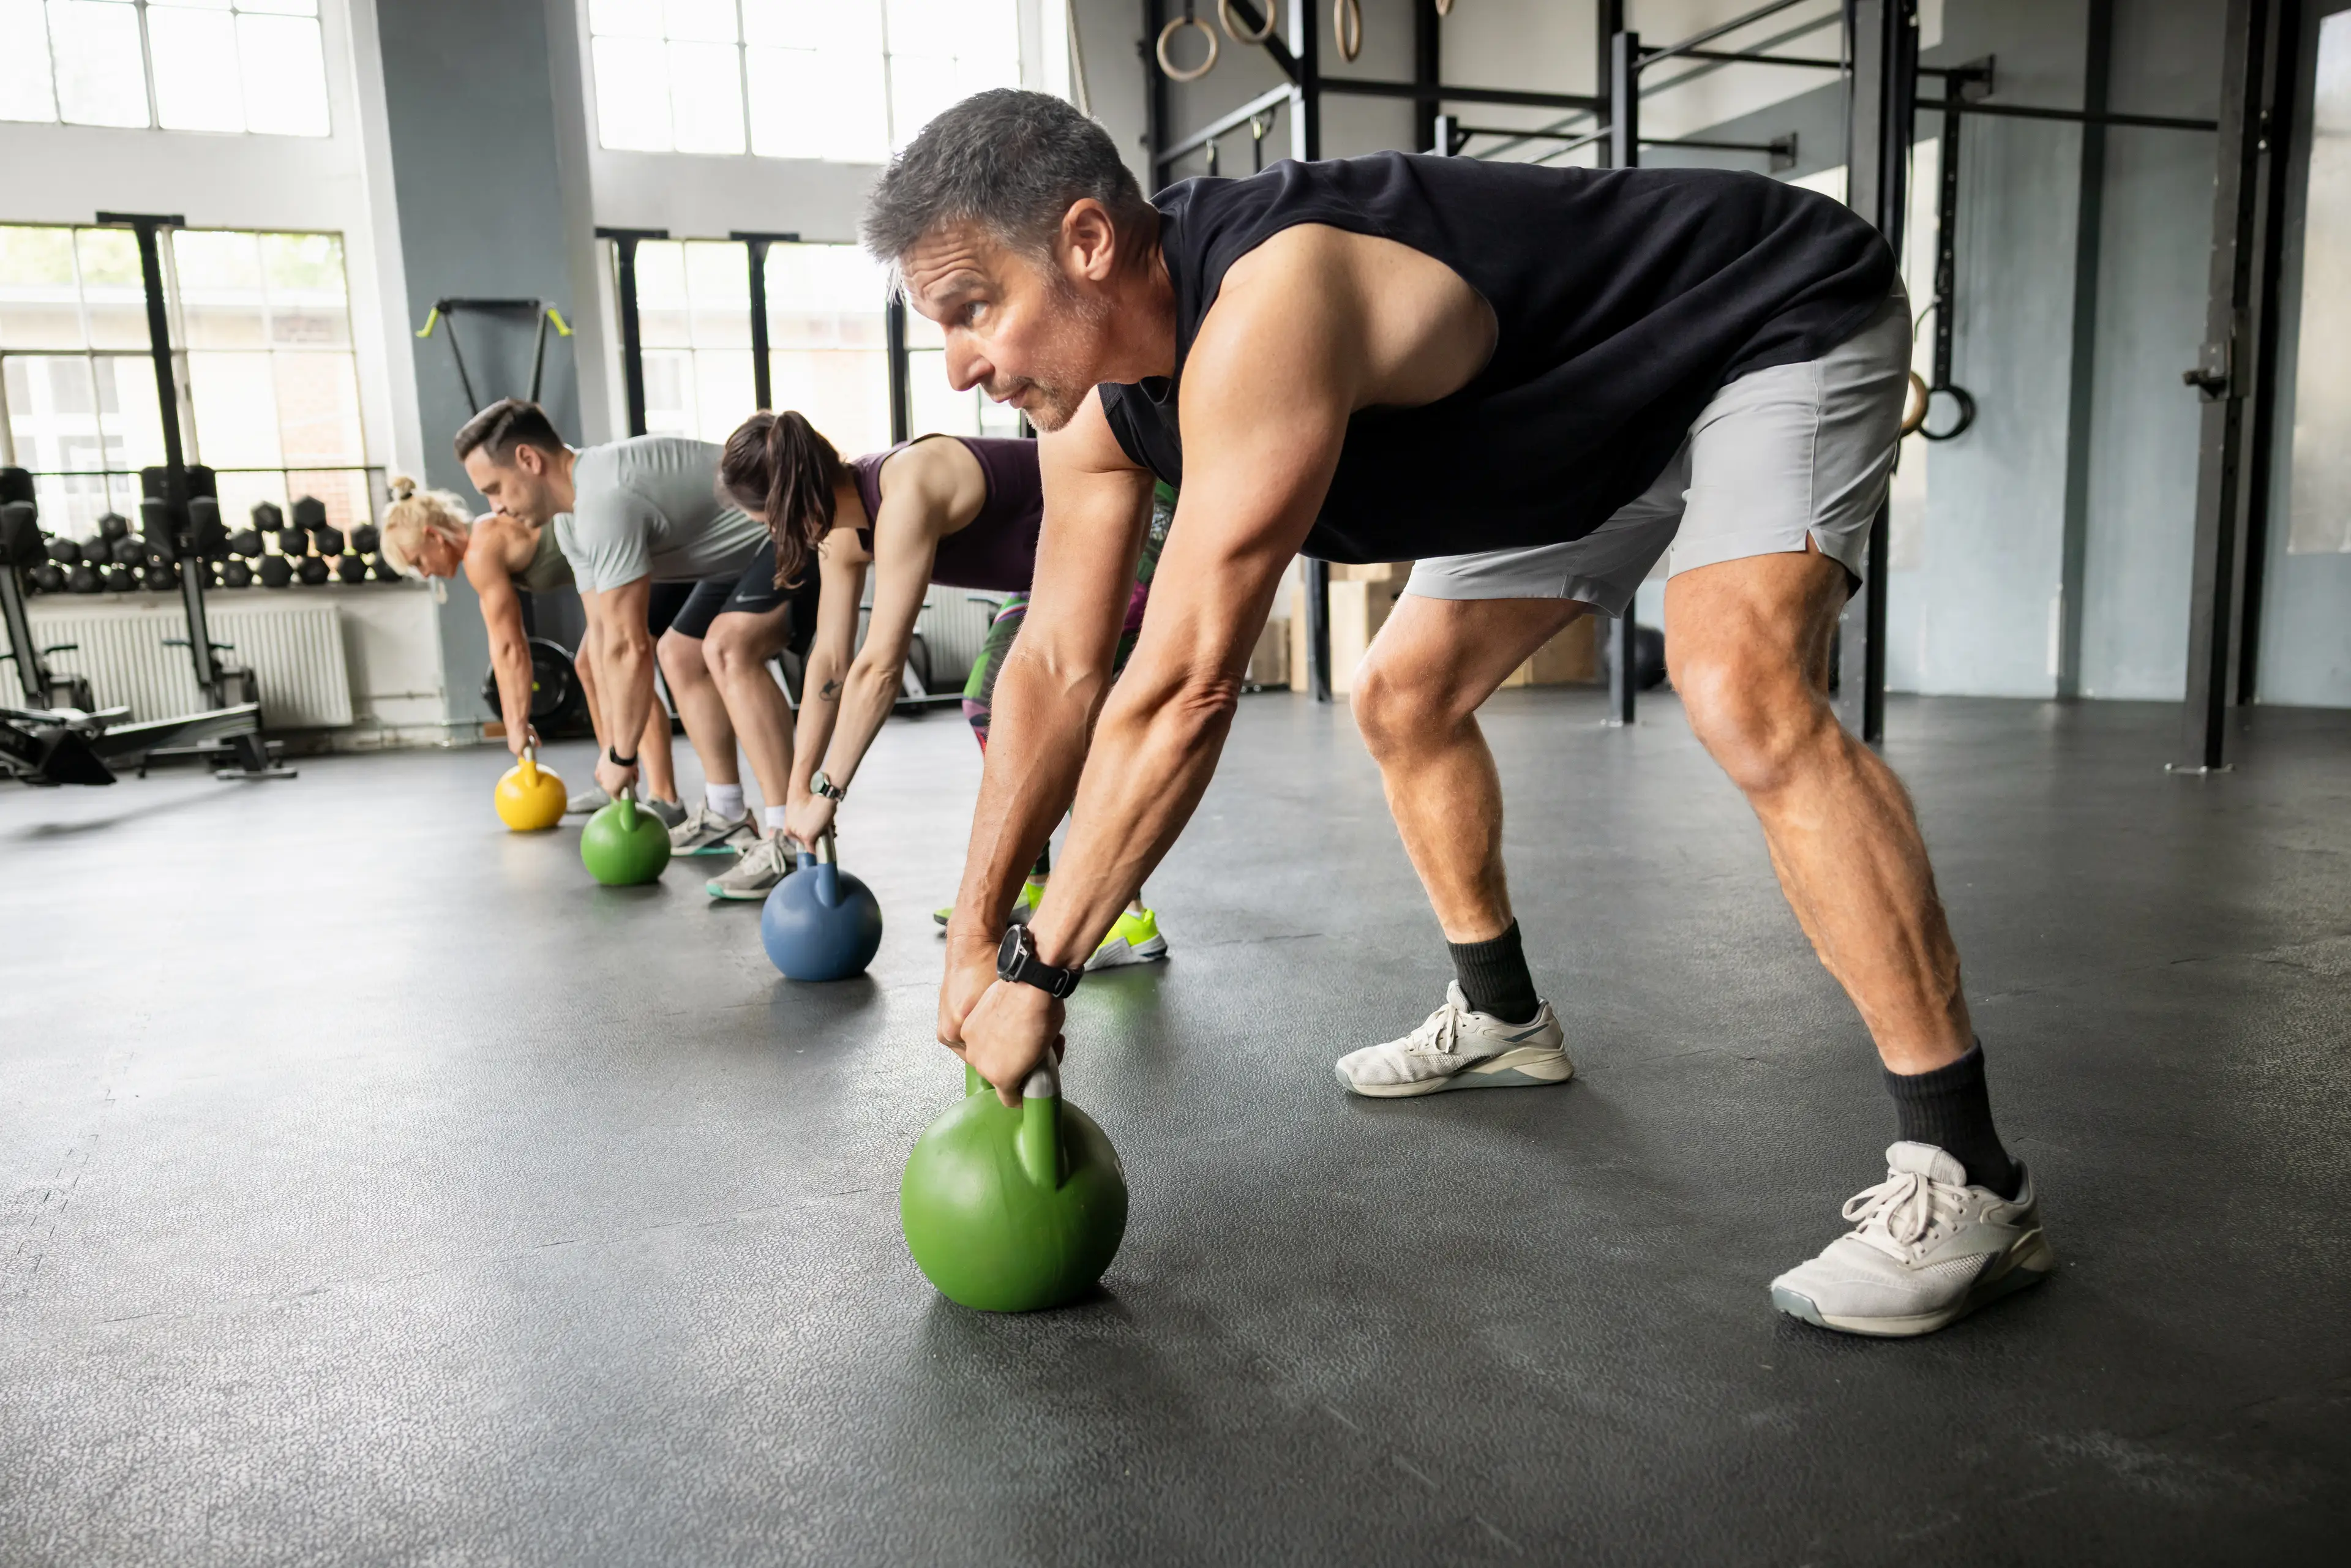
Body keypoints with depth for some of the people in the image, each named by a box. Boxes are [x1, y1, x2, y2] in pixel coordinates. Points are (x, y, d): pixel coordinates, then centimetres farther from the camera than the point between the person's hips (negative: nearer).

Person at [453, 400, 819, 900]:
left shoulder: (607, 502, -28)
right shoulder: (572, 515, 6)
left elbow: (630, 647, -25)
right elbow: (603, 632, 12)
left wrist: (622, 755, -14)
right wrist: (613, 742, 12)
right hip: (753, 548, 11)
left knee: (728, 648, -32)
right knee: (679, 655, 20)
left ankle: (788, 841, -33)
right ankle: (725, 817, 28)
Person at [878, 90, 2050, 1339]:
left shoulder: (1264, 310, -39)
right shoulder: (1096, 405, -10)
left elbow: (1184, 689, -39)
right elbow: (1058, 665, -5)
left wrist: (1037, 969, -30)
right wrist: (974, 936, -3)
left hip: (1780, 320, -9)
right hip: (1586, 425, 9)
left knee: (1741, 693, -32)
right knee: (1402, 700, 10)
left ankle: (1964, 1179, -21)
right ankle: (1501, 1019, 30)